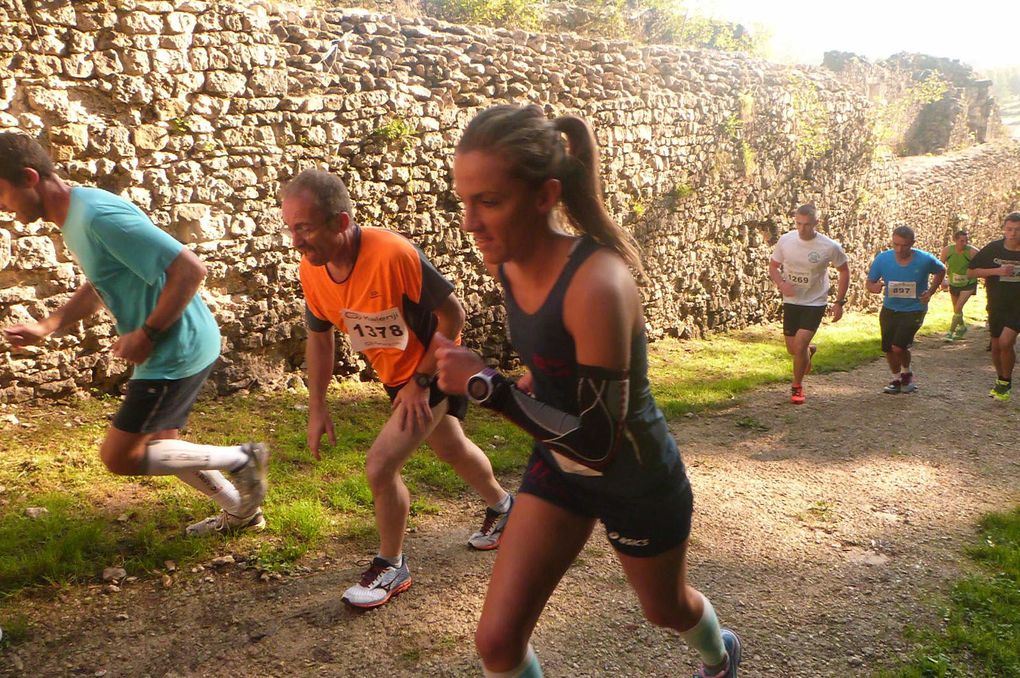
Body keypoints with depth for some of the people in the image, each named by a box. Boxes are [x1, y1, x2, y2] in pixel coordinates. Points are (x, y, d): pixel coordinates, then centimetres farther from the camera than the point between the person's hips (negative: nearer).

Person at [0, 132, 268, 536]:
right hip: (169, 350, 10)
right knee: (158, 447, 21)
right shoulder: (74, 217, 7)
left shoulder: (99, 217, -25)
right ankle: (241, 512, 36)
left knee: (119, 457, -1)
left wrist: (147, 334, -20)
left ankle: (241, 459, 6)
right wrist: (47, 326, 7)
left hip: (178, 349, -10)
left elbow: (190, 269, -29)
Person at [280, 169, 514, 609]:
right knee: (450, 449, 27)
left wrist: (421, 381, -20)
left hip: (434, 371, -7)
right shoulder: (312, 269, -13)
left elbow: (452, 315, -25)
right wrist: (317, 408, 3)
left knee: (379, 467, -15)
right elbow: (319, 337, 3)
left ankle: (392, 567, 10)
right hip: (396, 375, 7)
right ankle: (501, 505, 55)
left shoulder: (393, 254, -35)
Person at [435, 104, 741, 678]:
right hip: (559, 469, 5)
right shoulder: (509, 263, -12)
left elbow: (597, 445, -32)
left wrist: (485, 386, -33)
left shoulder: (597, 285, -35)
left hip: (638, 481, -5)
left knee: (667, 608, 25)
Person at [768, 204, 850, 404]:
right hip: (791, 301, 3)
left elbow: (844, 271, 1)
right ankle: (809, 350, 48)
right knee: (792, 349, 11)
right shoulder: (785, 241, -8)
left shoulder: (830, 247, -14)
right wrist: (782, 284, -17)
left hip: (815, 303, -3)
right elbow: (773, 267, 4)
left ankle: (797, 386, 8)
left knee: (799, 346, -15)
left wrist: (839, 302, -3)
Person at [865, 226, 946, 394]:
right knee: (888, 348, 8)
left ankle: (907, 373, 15)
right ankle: (897, 379, 33)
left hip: (914, 310, -3)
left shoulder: (925, 260, -15)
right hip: (889, 309, 3)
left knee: (898, 347, -16)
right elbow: (869, 283, -4)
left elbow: (941, 271, 7)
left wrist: (930, 291, -5)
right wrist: (874, 287, -28)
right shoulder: (882, 259, -12)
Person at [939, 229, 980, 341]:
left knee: (958, 308, -15)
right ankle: (962, 327, 45)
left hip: (968, 284, -4)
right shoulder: (947, 250, -15)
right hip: (953, 283, 4)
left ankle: (950, 332, -5)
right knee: (956, 308, 19)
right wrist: (943, 280, -12)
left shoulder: (973, 251, -24)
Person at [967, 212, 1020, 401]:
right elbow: (971, 271, -3)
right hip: (997, 306, 3)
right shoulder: (993, 248, -6)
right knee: (996, 347, 13)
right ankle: (1000, 380, 36)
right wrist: (996, 271, -16)